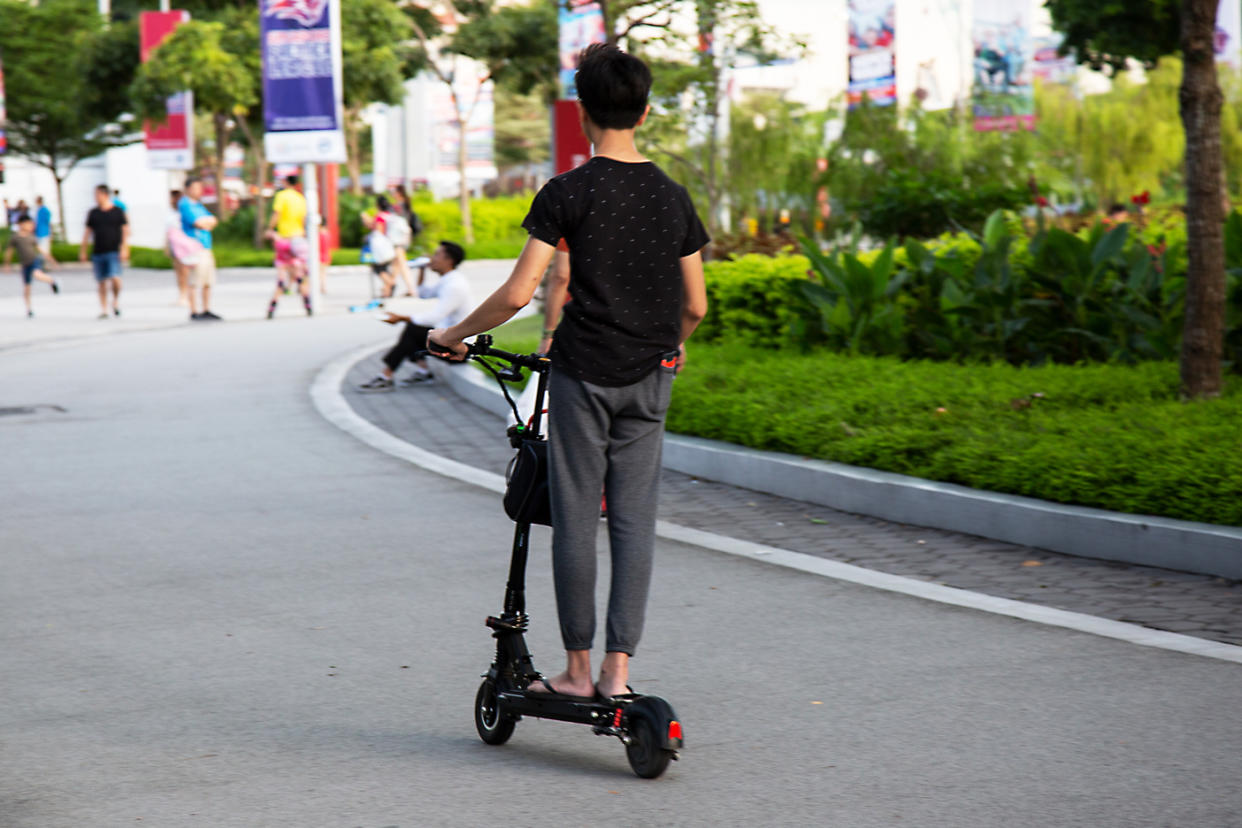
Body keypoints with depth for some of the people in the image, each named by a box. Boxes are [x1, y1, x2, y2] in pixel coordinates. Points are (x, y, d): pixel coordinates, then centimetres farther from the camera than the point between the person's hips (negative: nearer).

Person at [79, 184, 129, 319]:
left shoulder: (118, 212, 1)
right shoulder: (93, 213, 9)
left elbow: (125, 231, 1)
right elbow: (88, 232, 14)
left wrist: (124, 249, -9)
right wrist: (82, 251, 13)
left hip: (113, 251, -3)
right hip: (98, 252, 3)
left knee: (115, 278, -17)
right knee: (101, 282, 4)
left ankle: (116, 300, 10)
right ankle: (103, 309, 12)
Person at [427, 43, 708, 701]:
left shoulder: (567, 192, -9)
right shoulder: (673, 197, 4)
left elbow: (517, 293, -14)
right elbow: (695, 307, 8)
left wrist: (454, 335, 1)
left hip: (583, 373, -4)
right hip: (649, 378, 4)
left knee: (576, 518, 4)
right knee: (634, 520, 5)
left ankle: (577, 670, 9)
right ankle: (617, 668, 1)